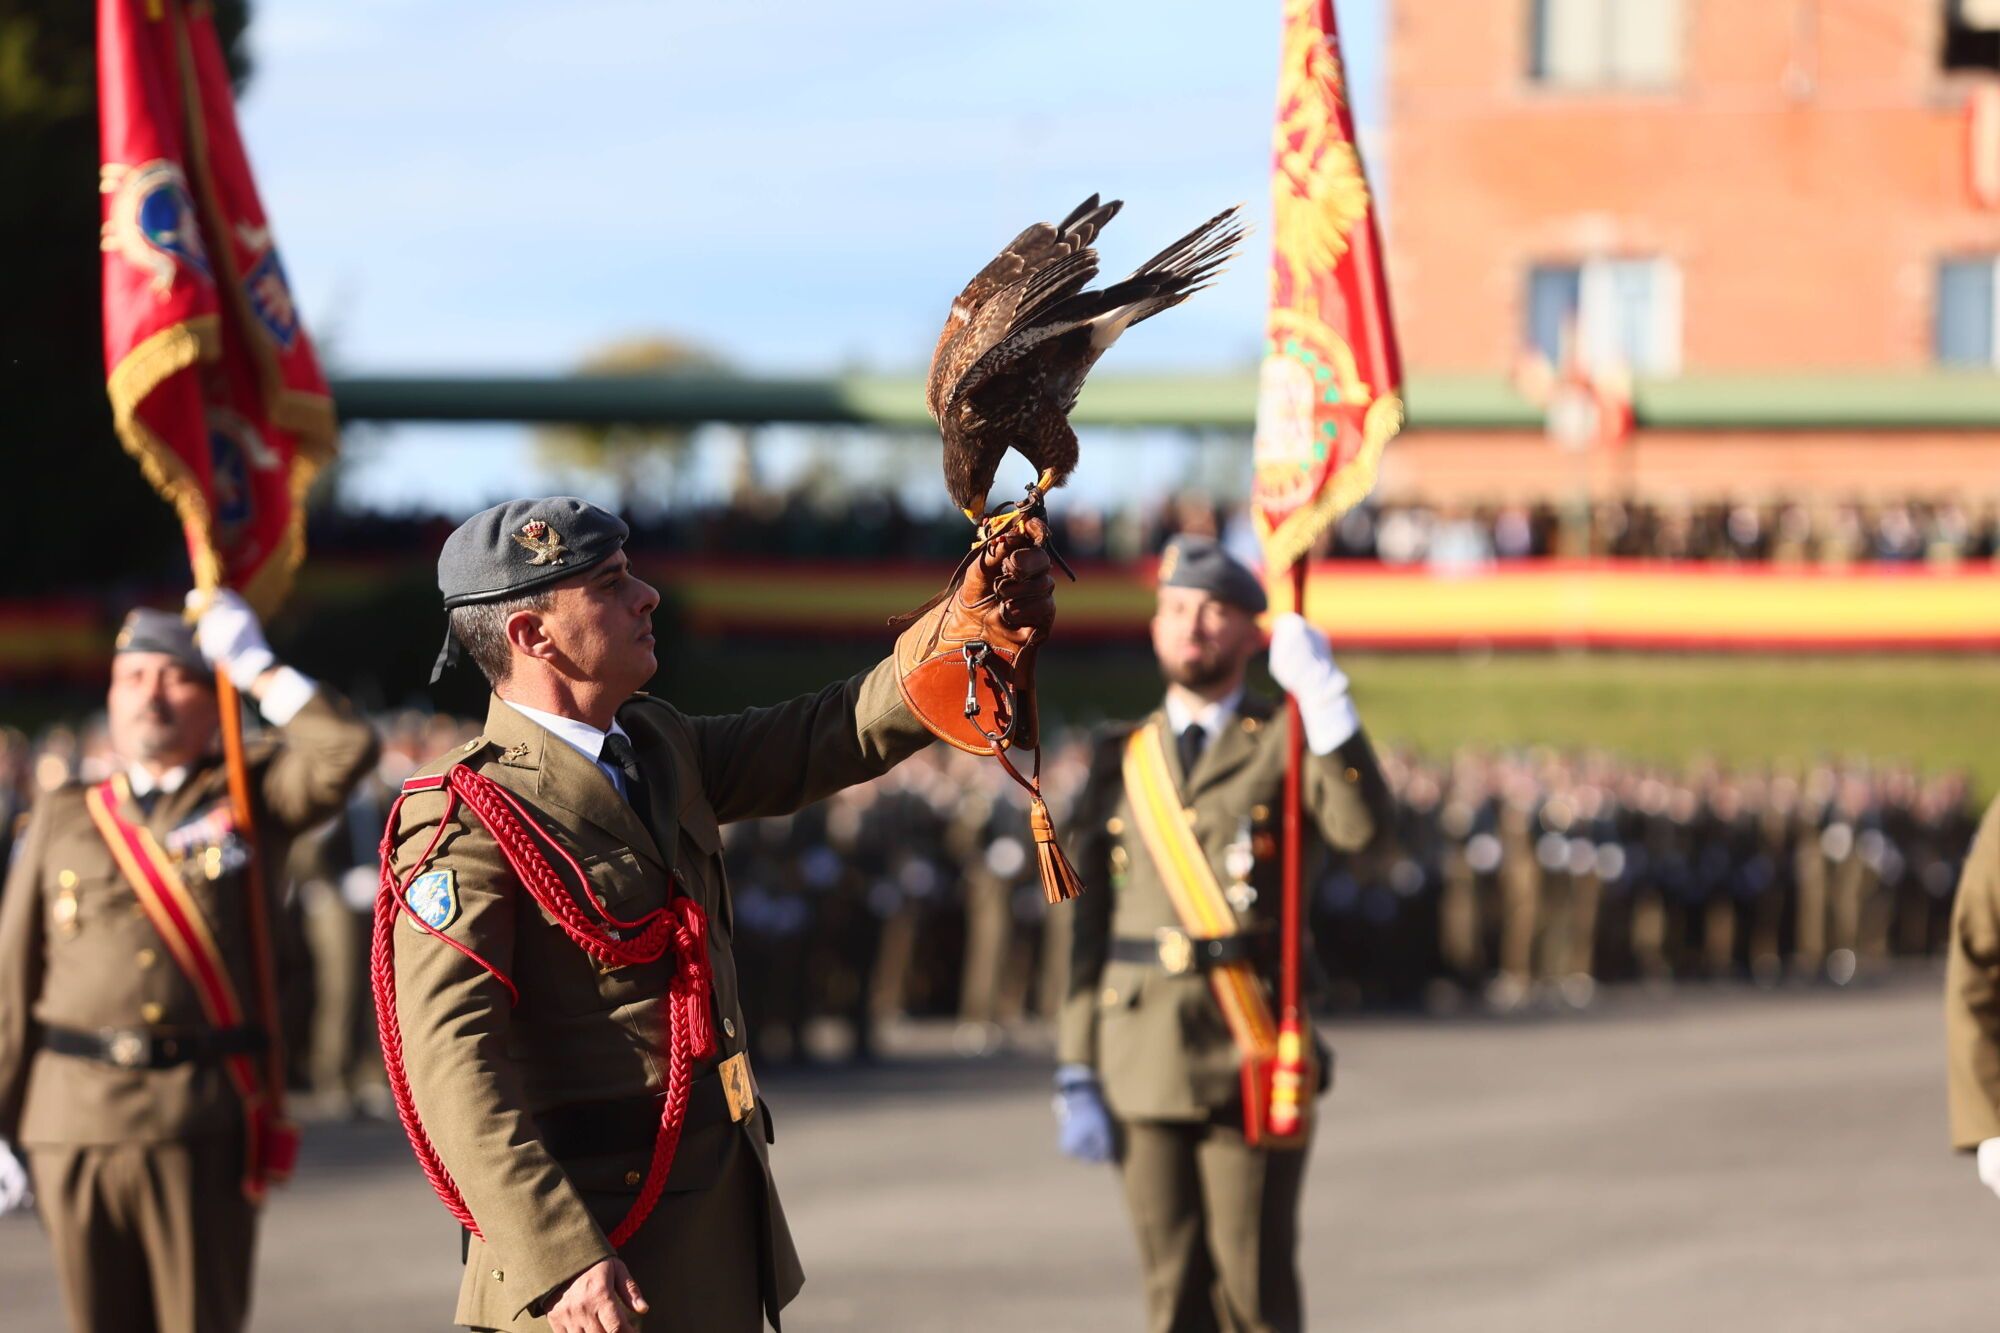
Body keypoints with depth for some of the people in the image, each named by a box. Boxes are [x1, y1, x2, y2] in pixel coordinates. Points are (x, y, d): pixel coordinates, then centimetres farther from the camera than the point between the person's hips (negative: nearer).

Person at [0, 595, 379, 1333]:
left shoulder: (248, 796, 11)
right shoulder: (64, 818, 12)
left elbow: (347, 749, -8)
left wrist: (257, 668, -2)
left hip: (204, 1125, -1)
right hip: (75, 1125, 1)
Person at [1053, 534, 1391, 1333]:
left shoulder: (1287, 747, 4)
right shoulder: (1120, 763, 12)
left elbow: (1361, 825, -17)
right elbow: (1087, 927, 10)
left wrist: (1322, 696, -23)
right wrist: (1075, 1077, 5)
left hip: (1250, 1061, -3)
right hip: (1142, 1068, 3)